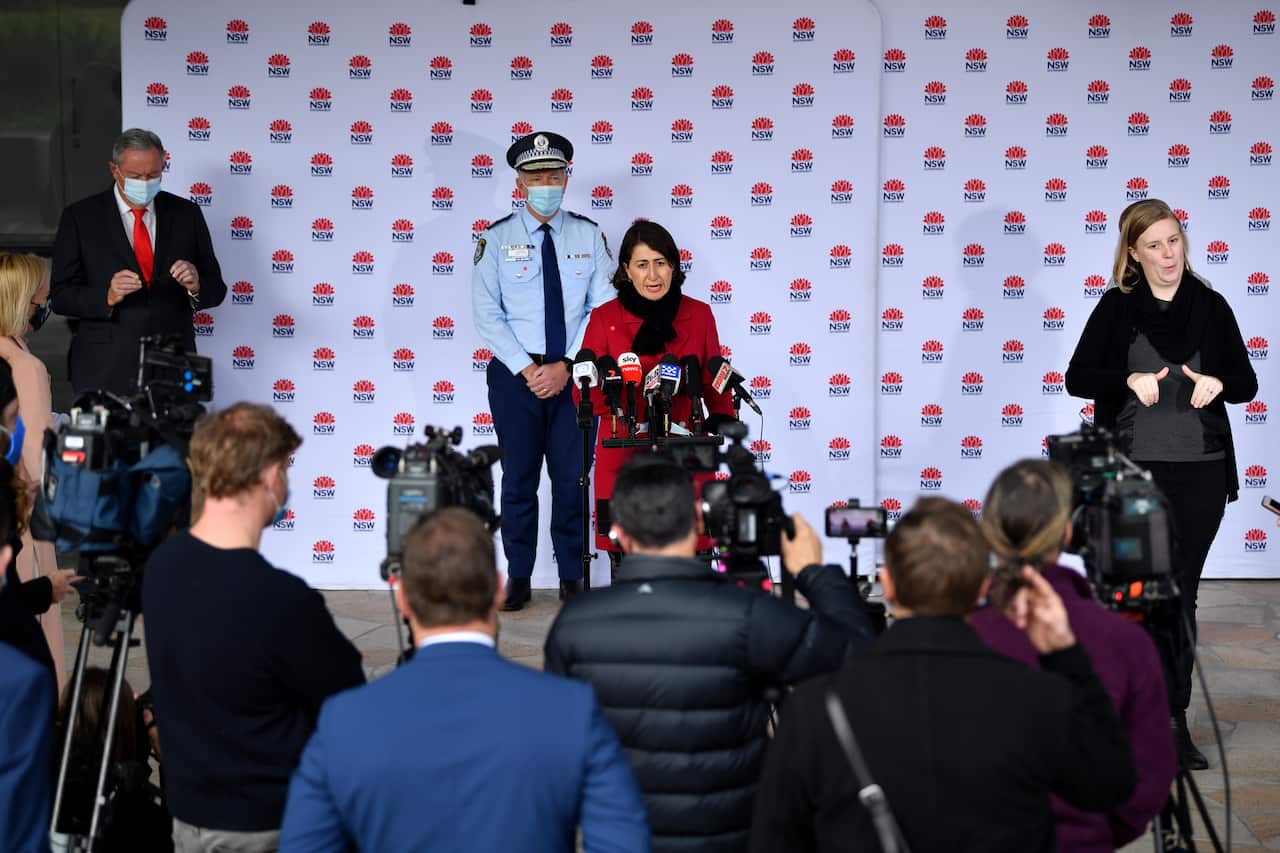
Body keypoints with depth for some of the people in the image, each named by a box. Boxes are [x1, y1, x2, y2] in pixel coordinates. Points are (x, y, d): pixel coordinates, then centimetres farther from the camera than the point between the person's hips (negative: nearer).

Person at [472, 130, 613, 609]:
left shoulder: (589, 235, 4)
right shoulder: (497, 239, 1)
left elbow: (602, 307, -1)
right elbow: (487, 313, -5)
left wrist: (566, 366, -11)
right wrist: (527, 369, -13)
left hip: (573, 375, 1)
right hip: (514, 374, -1)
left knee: (572, 478, 4)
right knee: (519, 479, 5)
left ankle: (572, 578, 14)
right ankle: (518, 579, 14)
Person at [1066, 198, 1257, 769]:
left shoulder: (1211, 307, 7)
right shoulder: (1117, 307, 2)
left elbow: (1247, 383, 10)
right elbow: (1078, 378, 0)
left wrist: (1217, 383, -12)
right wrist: (1130, 379, -17)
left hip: (1201, 471, 2)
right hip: (1135, 467, -2)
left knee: (1181, 594, 6)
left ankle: (1173, 718, 13)